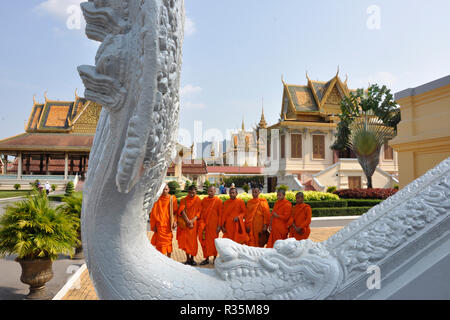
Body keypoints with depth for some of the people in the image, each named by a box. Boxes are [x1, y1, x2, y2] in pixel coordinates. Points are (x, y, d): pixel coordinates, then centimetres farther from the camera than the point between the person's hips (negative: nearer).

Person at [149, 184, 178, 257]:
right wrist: (154, 225, -2)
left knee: (168, 241, 9)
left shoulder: (172, 199, 0)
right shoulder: (158, 199, -2)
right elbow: (153, 213, 1)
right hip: (159, 225, -1)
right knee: (160, 242, 3)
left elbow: (175, 211, 4)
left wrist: (174, 221, -10)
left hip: (168, 224, 1)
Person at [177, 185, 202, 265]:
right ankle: (188, 258, 12)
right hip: (184, 224, 0)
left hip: (194, 223, 0)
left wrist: (192, 221, -16)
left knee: (193, 241, 1)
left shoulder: (199, 201, 3)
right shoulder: (183, 200, 3)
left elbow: (199, 212, -3)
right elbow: (182, 211, -7)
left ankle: (192, 258, 13)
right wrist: (188, 221, -17)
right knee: (185, 241, 1)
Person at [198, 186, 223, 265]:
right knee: (205, 241, 6)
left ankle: (215, 257, 19)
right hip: (204, 224, 4)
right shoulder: (204, 200, 6)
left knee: (213, 241, 4)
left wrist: (219, 225, -9)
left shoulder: (218, 201, -5)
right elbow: (201, 212, 11)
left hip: (213, 225, -3)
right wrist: (201, 224, 4)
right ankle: (206, 258, 17)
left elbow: (220, 214, -5)